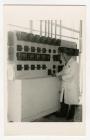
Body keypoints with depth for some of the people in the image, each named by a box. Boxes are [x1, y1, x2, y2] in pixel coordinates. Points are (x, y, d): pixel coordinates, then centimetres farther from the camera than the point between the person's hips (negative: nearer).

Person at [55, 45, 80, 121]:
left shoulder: (74, 63, -16)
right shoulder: (67, 63, 10)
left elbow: (71, 75, -20)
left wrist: (62, 77, -13)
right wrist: (57, 74, 11)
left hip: (72, 87, -8)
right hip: (65, 87, 8)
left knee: (72, 102, 7)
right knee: (63, 100, 15)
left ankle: (71, 116, 21)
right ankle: (63, 113, 30)